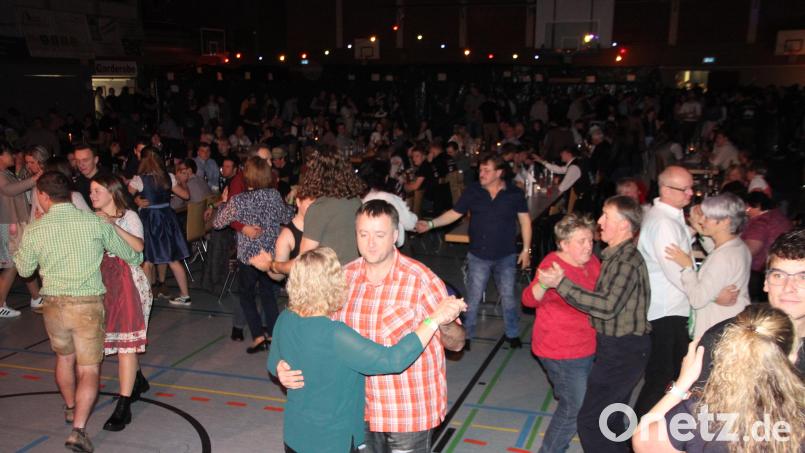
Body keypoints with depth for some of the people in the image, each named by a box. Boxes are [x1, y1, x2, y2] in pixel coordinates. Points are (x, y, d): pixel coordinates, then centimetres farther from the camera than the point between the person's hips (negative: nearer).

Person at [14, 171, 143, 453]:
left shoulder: (34, 231, -4)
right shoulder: (95, 223, -6)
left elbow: (24, 270, 13)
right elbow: (129, 254, 6)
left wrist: (17, 242, 28)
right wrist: (138, 259, 30)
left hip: (54, 305, 2)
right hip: (88, 304, -2)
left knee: (64, 357, 27)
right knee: (89, 370, 5)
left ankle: (70, 408, 47)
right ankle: (78, 429, -9)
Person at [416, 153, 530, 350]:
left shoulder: (515, 193, -6)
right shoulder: (472, 191, -6)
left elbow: (525, 221, 1)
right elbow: (454, 213, -3)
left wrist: (526, 249, -2)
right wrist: (431, 224, -15)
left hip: (506, 256, 0)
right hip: (478, 256, 0)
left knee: (508, 297, 11)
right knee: (473, 298, 7)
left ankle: (512, 334, 30)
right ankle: (465, 334, 23)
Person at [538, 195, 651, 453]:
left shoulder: (626, 261, -21)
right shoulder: (616, 255, 11)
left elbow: (607, 306, -30)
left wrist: (561, 284, -32)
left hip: (622, 351, -10)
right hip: (619, 347, 10)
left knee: (590, 421, -6)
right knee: (610, 419, 21)